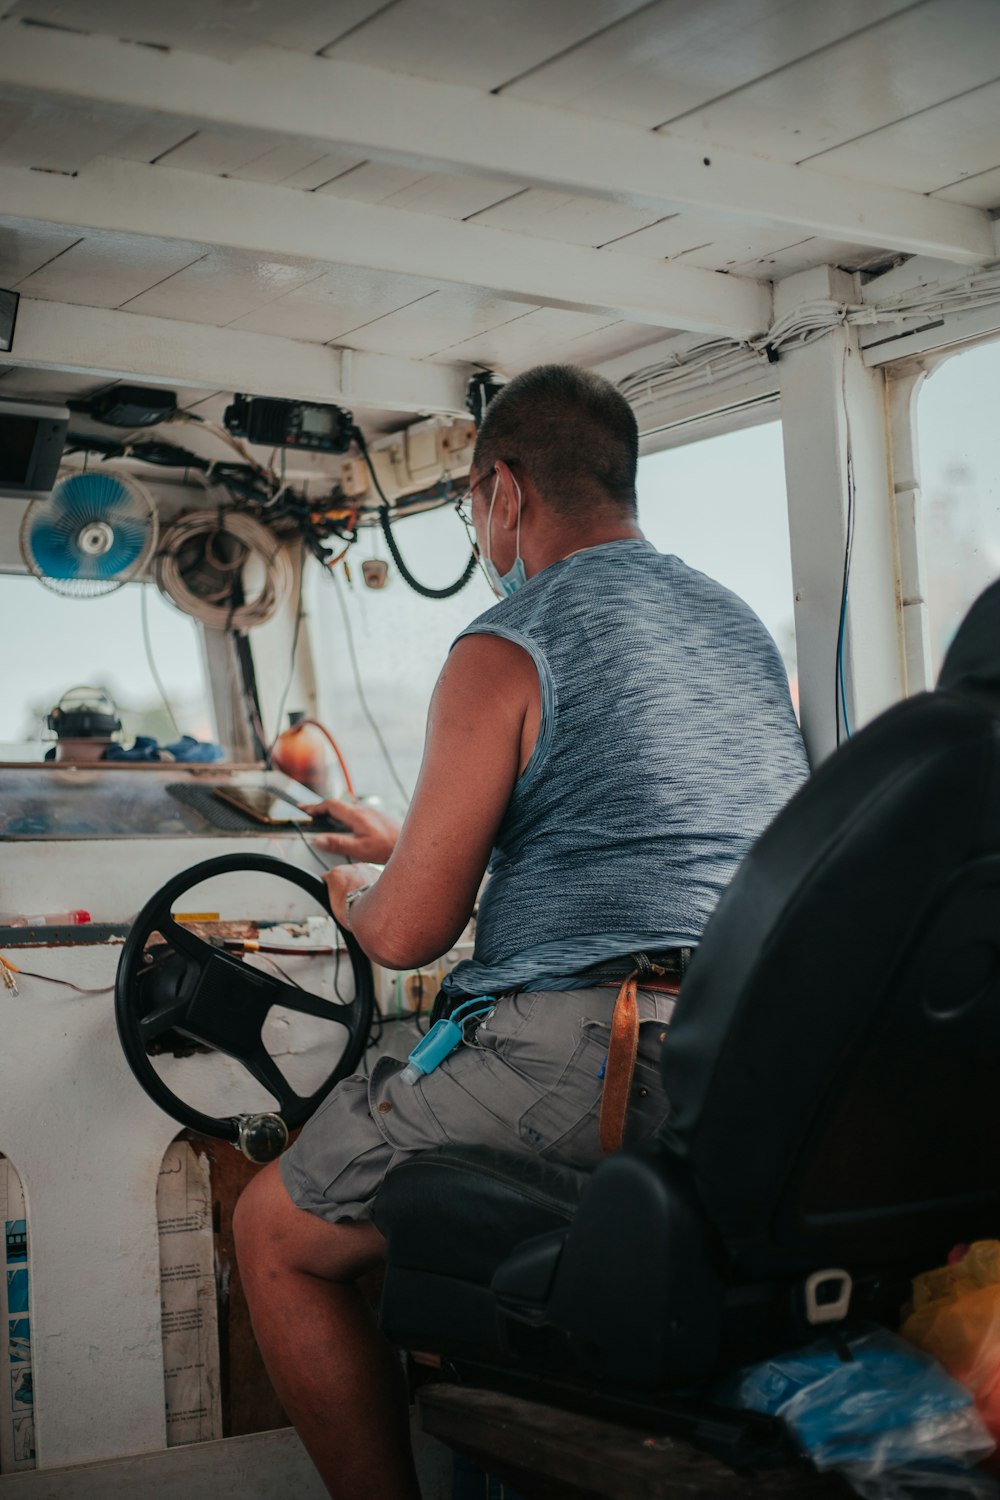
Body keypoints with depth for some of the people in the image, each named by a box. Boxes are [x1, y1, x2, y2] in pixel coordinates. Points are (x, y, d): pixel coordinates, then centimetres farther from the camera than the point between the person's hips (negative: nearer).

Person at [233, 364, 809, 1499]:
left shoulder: (505, 649, -6)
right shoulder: (740, 625, 19)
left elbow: (405, 934, -7)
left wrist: (358, 892, 18)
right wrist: (421, 850, 36)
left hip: (592, 1055, -9)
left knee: (277, 1231, 9)